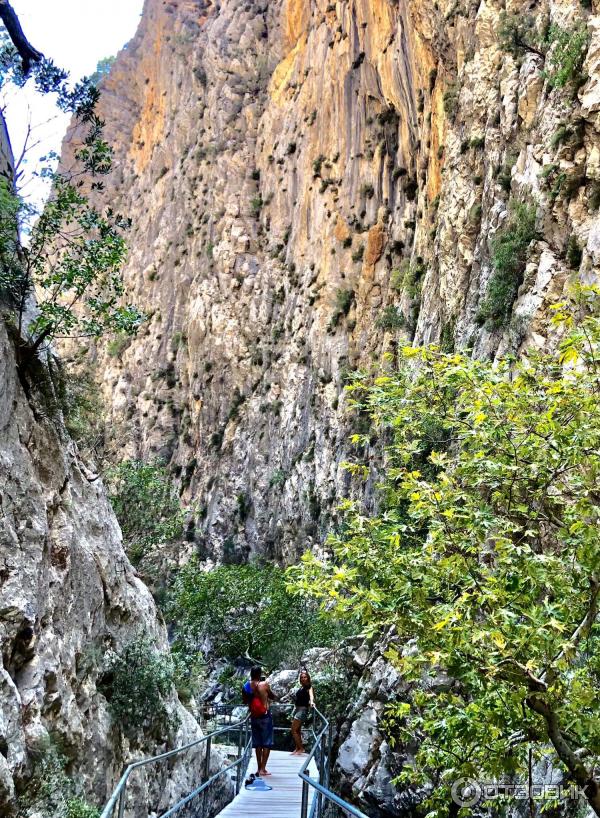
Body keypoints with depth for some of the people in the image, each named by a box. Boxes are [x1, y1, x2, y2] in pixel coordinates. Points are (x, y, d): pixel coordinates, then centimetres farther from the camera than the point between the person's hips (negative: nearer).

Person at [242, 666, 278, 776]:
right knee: (267, 743, 3)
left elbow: (244, 701, 11)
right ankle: (263, 769, 1)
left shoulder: (246, 686, -2)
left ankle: (259, 768, 18)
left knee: (257, 743, 14)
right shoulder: (264, 684, -11)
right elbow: (274, 697, 3)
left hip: (254, 716, 4)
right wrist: (271, 697, 22)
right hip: (265, 716, -4)